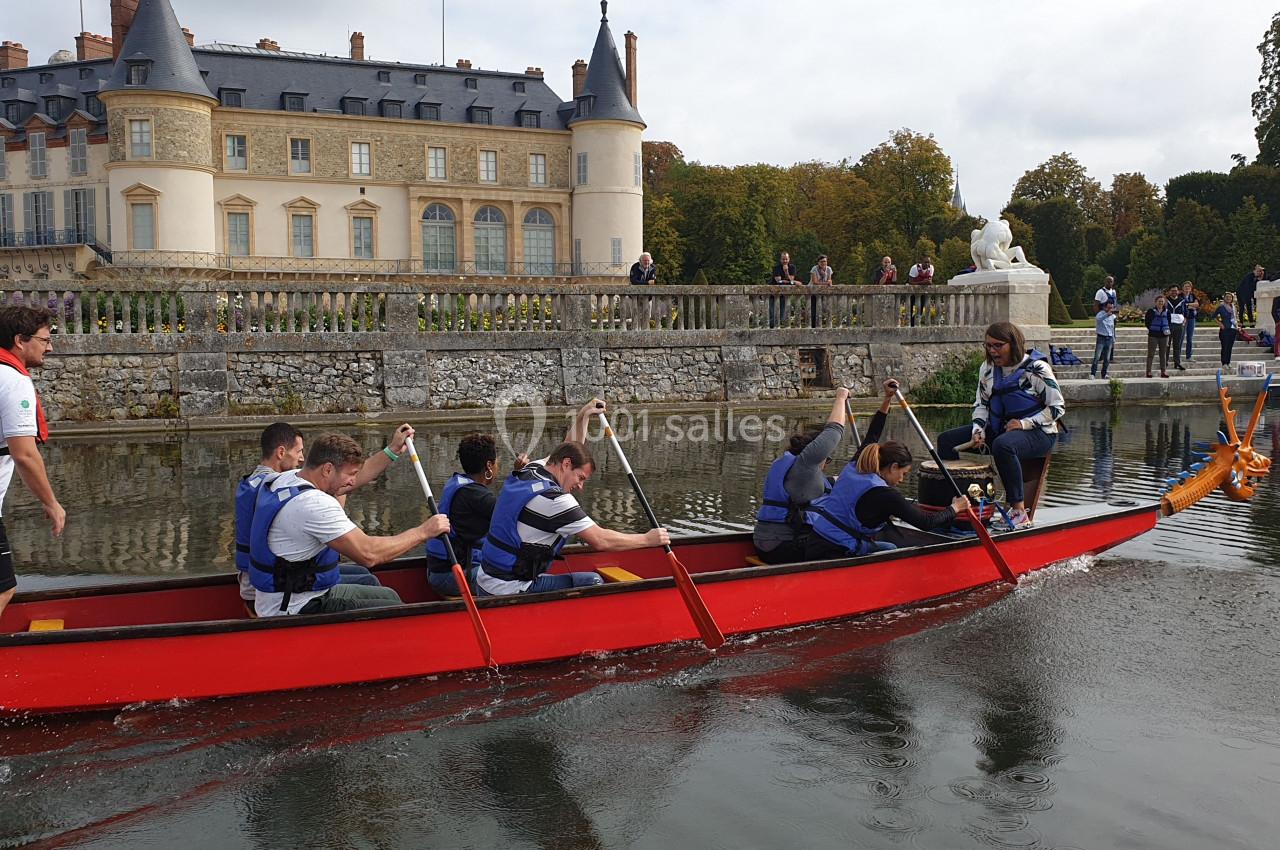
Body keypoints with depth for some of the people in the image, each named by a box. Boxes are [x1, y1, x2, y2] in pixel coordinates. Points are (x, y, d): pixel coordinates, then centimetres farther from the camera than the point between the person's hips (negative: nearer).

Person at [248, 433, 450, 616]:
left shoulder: (285, 479, 4)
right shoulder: (314, 504, -27)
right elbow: (368, 553, -29)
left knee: (388, 595, 20)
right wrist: (423, 532, -19)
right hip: (298, 610, -11)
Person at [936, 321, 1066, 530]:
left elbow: (1057, 408, -10)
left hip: (1037, 433, -7)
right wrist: (978, 429, -5)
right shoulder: (988, 368, 6)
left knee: (1003, 445, -41)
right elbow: (981, 403, 13)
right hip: (998, 429, 7)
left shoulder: (1037, 369, -12)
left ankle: (1019, 512, -34)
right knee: (946, 440, -3)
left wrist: (1024, 423, -21)